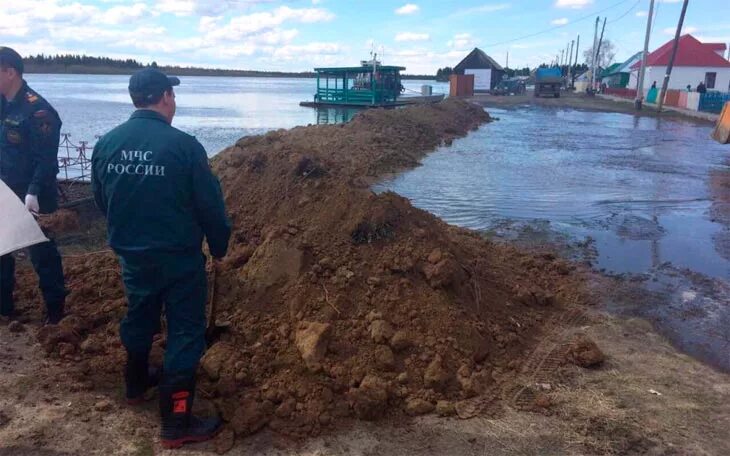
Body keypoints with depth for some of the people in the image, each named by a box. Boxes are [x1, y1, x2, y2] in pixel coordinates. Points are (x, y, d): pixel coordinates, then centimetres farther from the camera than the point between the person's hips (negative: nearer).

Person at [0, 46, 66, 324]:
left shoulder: (36, 110, -17)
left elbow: (46, 159, -20)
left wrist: (34, 193, -25)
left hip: (29, 196, -8)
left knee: (41, 252, 3)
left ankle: (55, 308, 18)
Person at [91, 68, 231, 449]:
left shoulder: (106, 143, -4)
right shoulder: (183, 145, -20)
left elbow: (100, 200, 9)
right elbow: (210, 203, -14)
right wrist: (219, 245, 4)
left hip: (130, 255, 6)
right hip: (178, 257, -5)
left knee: (139, 318, 26)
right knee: (185, 332, 5)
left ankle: (136, 384, 49)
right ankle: (176, 425, 10)